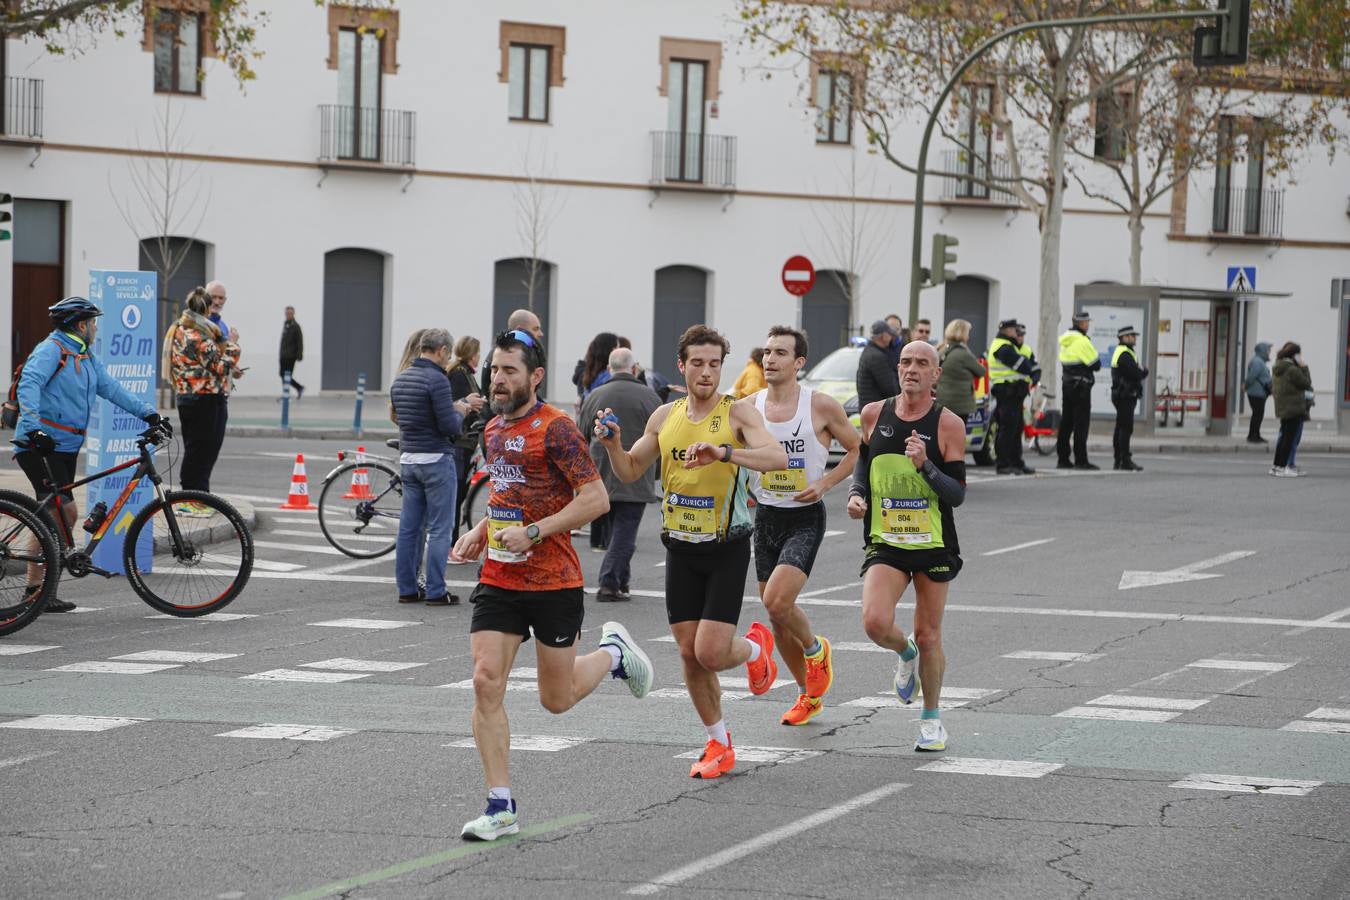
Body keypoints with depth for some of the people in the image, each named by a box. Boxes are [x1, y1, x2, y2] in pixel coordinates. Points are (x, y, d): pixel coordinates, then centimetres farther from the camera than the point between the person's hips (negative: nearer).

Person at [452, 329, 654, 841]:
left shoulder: (555, 428, -13)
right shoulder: (494, 430, 11)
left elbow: (596, 499, -18)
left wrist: (533, 533, -21)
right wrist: (479, 532, 9)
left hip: (553, 583, -6)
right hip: (498, 581, 6)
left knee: (556, 699, 6)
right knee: (486, 683, -9)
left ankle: (613, 652, 38)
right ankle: (501, 808, -3)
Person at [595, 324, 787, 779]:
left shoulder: (737, 412, -9)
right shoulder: (665, 417, 6)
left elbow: (778, 458, -24)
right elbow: (630, 471, 17)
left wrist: (723, 452, -38)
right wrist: (613, 444, -5)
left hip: (727, 548, -5)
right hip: (680, 548, 5)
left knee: (711, 652, -12)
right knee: (689, 653, 4)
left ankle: (755, 647, 24)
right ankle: (719, 744, 20)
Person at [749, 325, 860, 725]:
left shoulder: (821, 406, -10)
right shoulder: (749, 407, 0)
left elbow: (858, 450, 1)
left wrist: (825, 483, -12)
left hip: (805, 517, -5)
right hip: (765, 517, 5)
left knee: (777, 601, -22)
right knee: (775, 613, 9)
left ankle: (815, 649, 11)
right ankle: (809, 694, 28)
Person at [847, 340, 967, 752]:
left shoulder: (948, 425, -8)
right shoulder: (874, 414, 1)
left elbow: (957, 495, -9)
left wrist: (925, 466, -25)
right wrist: (856, 494, 0)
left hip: (933, 544, -1)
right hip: (885, 543, 2)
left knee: (928, 637, 5)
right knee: (875, 622, -20)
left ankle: (932, 718, 28)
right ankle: (906, 654, 16)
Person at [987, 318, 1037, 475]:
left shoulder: (1006, 346, 21)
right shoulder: (1004, 349, -16)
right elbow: (1024, 367, -18)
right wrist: (1026, 360, 2)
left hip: (1013, 395, 11)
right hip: (1008, 393, -11)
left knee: (1016, 429, 14)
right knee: (1007, 428, -9)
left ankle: (1016, 462, 20)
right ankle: (1003, 465, -7)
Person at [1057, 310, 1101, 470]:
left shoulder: (1065, 340, 13)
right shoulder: (1082, 341, -15)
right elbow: (1096, 364, -12)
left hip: (1066, 383, 9)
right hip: (1081, 384, -9)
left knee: (1066, 421, 11)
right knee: (1081, 422, -6)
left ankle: (1063, 458, 12)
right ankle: (1080, 460, -7)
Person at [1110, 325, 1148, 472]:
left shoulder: (1119, 351, 19)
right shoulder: (1125, 354, -15)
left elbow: (1135, 373, 19)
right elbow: (1137, 374, -20)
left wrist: (1141, 371, 0)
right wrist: (1145, 371, -1)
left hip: (1120, 395, 11)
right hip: (1126, 396, -11)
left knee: (1120, 429, 12)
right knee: (1126, 428, -11)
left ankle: (1118, 461, 15)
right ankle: (1125, 461, -12)